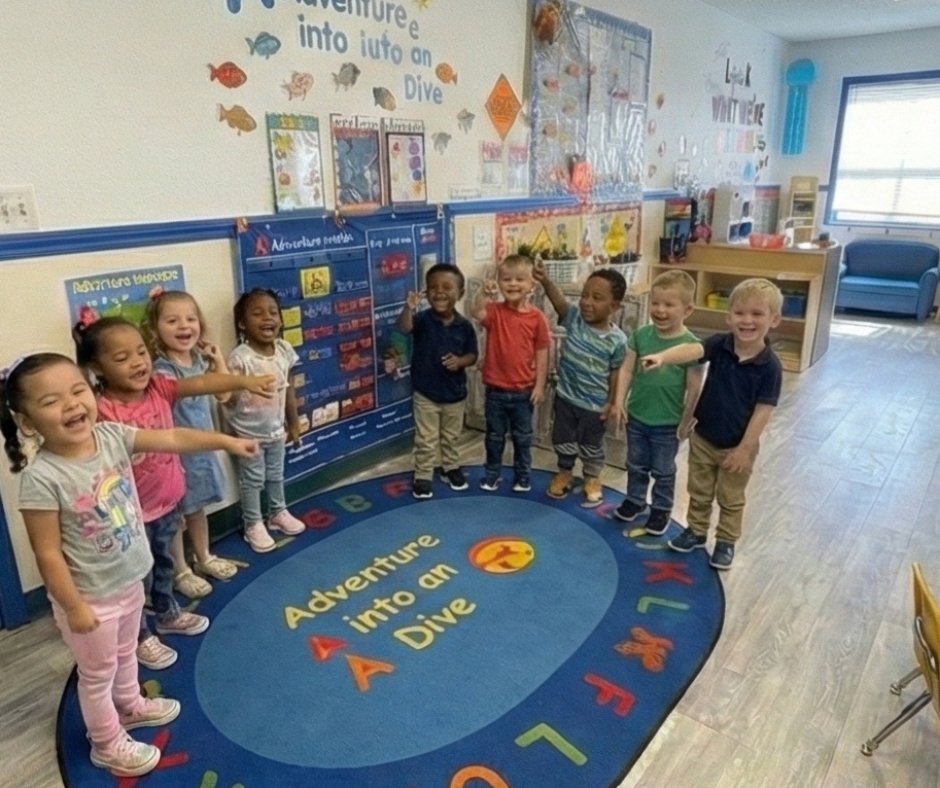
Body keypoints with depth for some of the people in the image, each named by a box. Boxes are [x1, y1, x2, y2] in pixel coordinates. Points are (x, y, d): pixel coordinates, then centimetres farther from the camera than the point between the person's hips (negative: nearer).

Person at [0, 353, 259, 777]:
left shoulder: (111, 436, -14)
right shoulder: (41, 478, -29)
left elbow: (172, 439, -6)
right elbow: (48, 553, -23)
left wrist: (225, 441, -9)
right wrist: (73, 607, -17)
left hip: (130, 580, 6)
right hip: (92, 597, -6)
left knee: (126, 653, 31)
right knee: (98, 674, 18)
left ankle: (130, 705, 57)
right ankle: (107, 744, 41)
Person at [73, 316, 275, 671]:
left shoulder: (159, 387, -9)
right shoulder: (103, 412, -25)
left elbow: (202, 383, -21)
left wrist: (243, 381, -35)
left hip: (168, 501, 6)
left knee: (163, 563, 28)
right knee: (137, 576, 14)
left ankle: (168, 614, 51)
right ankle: (140, 638, 36)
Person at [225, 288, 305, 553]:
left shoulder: (284, 350, -6)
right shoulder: (240, 357, -23)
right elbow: (230, 398, -24)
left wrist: (294, 423, 10)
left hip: (276, 429, 5)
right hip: (249, 433, -5)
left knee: (276, 475, 23)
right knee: (252, 480, 11)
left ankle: (278, 513, 44)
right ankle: (253, 525, 28)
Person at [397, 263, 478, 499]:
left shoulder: (464, 326, -7)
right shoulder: (423, 319, -13)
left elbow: (472, 354, 1)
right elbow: (404, 328, -33)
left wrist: (460, 361, -20)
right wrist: (408, 308, -52)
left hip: (455, 393, 2)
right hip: (425, 393, -2)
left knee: (451, 437, 21)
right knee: (426, 440, 9)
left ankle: (451, 468, 41)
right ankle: (422, 477, 23)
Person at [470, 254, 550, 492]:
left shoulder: (537, 317, -7)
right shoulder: (494, 311, -7)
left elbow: (542, 353, -3)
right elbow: (475, 312, -30)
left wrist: (540, 385, -5)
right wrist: (484, 293, -48)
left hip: (524, 391, 0)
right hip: (496, 389, 0)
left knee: (522, 437, 16)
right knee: (494, 436, 17)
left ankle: (522, 475, 32)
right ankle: (492, 473, 34)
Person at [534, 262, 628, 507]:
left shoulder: (617, 339, -17)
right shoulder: (573, 317, -14)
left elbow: (615, 373, -6)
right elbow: (558, 298, -33)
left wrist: (613, 403, -6)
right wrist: (545, 281, -53)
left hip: (595, 405, -2)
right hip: (566, 396, 2)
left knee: (592, 447, 18)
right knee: (563, 440, 20)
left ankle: (592, 479, 42)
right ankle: (564, 472, 45)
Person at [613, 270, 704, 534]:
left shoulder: (691, 344, -17)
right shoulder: (641, 334, -6)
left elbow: (694, 389, -12)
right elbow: (627, 369, -1)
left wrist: (686, 422, -8)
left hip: (668, 423, -3)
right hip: (636, 416, 4)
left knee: (663, 470, 15)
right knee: (636, 465, 21)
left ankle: (662, 509, 34)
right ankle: (635, 499, 42)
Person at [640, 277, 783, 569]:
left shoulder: (770, 365, -19)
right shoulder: (720, 344, -13)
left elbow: (763, 411, -16)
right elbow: (692, 350, -33)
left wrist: (745, 448, -14)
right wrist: (663, 357, -55)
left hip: (737, 445, -2)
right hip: (702, 438, 3)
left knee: (731, 500, 17)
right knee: (699, 492, 21)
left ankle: (726, 542, 37)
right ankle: (696, 530, 42)